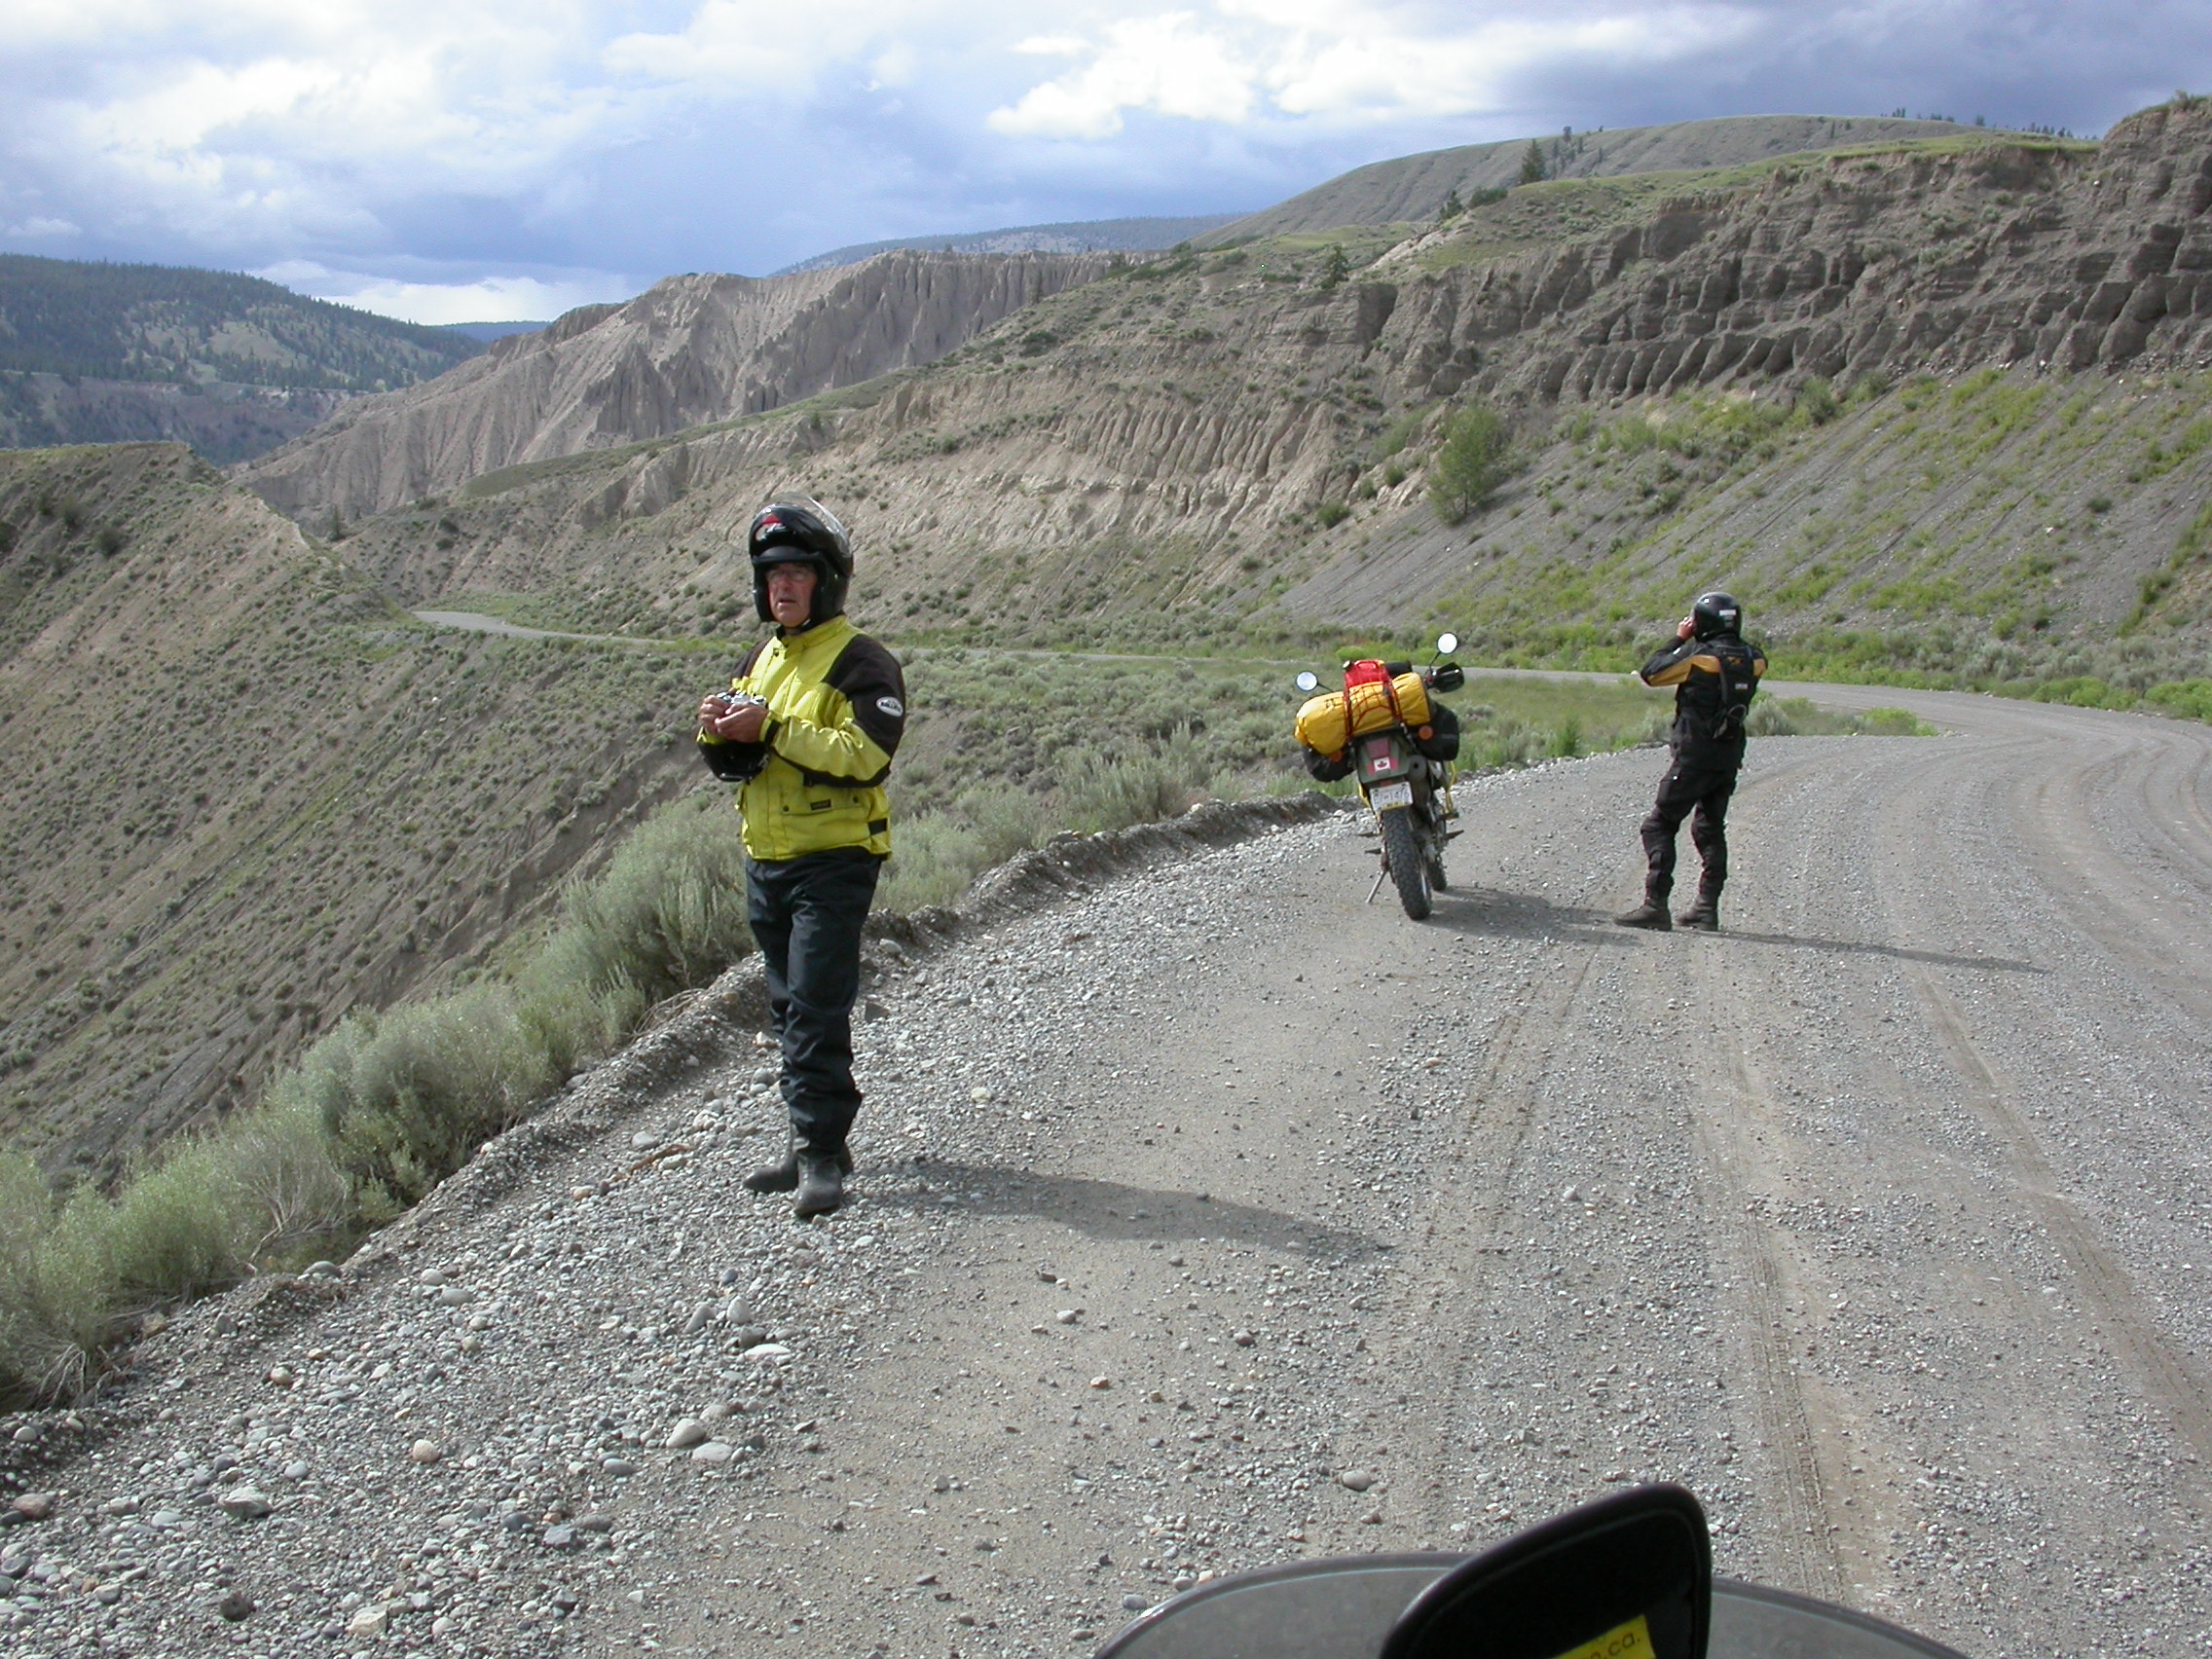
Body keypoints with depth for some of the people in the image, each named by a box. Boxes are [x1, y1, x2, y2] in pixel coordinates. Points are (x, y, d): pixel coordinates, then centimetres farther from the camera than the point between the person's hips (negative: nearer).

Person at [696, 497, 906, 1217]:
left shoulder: (861, 663, -9)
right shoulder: (761, 660, 16)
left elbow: (865, 754, -22)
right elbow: (731, 763, 15)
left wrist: (772, 727, -26)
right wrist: (718, 731, -8)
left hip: (833, 862, -8)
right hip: (765, 860, 8)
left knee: (815, 1009, -10)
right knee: (789, 1010, 12)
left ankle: (821, 1154, -4)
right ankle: (813, 1146, 22)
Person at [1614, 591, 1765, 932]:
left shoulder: (1699, 656, -14)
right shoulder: (1753, 659, 3)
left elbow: (1650, 674, -5)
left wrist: (1679, 640, 6)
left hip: (1694, 757, -7)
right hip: (1730, 757, 7)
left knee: (1659, 826, -2)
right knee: (1711, 830, 17)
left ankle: (1655, 905, -10)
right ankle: (1708, 907, 14)